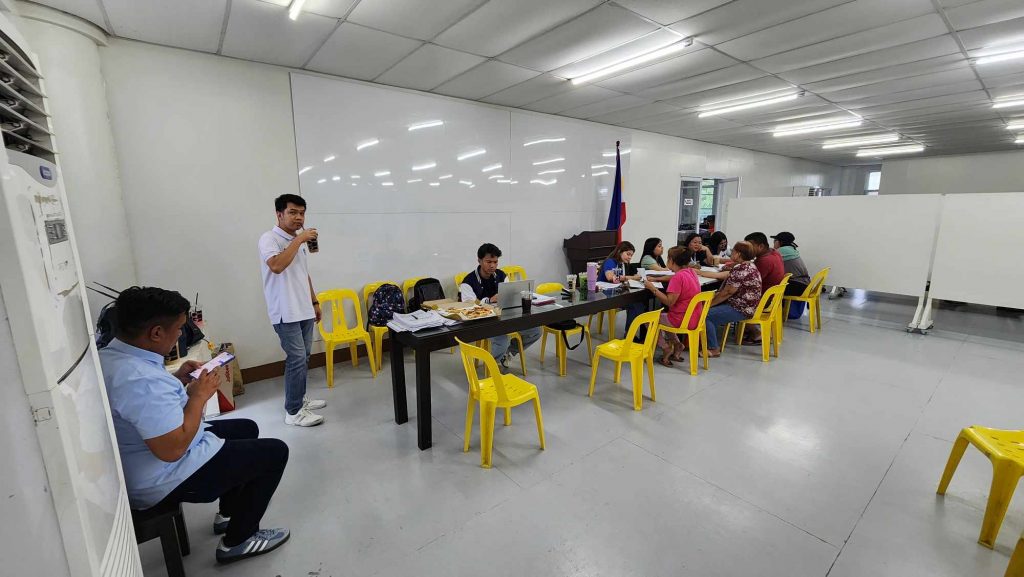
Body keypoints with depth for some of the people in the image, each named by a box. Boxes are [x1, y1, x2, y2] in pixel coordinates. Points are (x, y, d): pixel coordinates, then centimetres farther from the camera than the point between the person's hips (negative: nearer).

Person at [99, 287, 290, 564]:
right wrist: (199, 395, -22)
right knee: (275, 452, -5)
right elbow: (173, 449, -33)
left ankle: (228, 514, 33)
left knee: (246, 428, 22)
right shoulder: (141, 379, -34)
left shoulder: (109, 356, -1)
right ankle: (237, 541, 11)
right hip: (159, 482, -10)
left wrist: (177, 379, 1)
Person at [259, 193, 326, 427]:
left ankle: (299, 398, 28)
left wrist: (314, 302, 20)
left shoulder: (299, 241, 14)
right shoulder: (269, 238, -10)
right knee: (297, 359, -7)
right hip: (286, 312, -8)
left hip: (304, 310, 8)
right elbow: (277, 266, -30)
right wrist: (298, 240, -24)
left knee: (303, 357, 14)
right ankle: (293, 412, 4)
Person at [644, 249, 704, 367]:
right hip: (694, 319, 8)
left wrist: (652, 288, -20)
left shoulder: (678, 277, -22)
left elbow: (669, 302, -25)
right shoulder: (691, 271, 4)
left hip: (682, 321, -8)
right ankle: (676, 345, 19)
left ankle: (666, 347, 10)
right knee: (663, 315, 31)